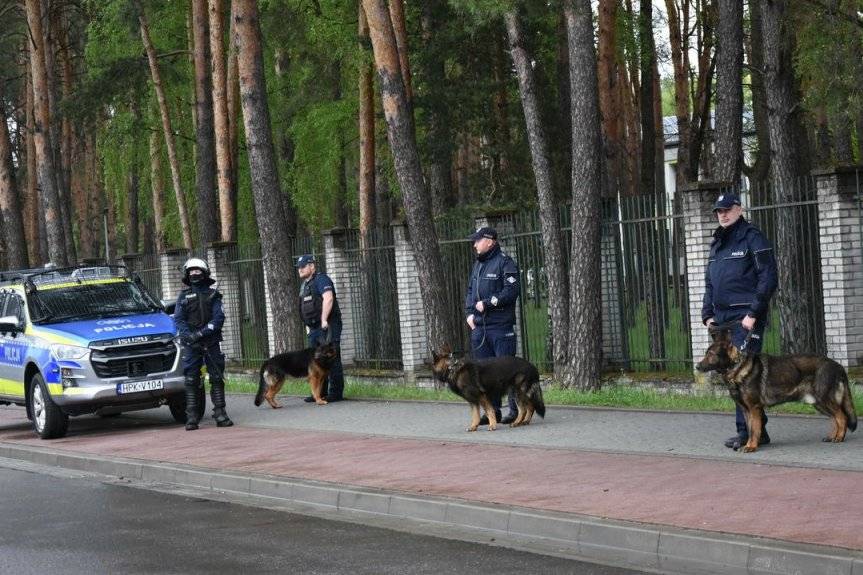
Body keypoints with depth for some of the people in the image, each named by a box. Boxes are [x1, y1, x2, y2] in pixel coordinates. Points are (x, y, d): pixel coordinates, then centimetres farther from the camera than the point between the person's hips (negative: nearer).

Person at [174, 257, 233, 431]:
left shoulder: (212, 294, 8)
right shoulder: (184, 296, 11)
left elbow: (218, 317, -2)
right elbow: (178, 319, 2)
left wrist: (203, 332, -16)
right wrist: (188, 335, -16)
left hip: (211, 342, 0)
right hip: (191, 344, 0)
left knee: (217, 378, 0)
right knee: (191, 380, -3)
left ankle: (220, 413, 4)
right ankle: (192, 417, -3)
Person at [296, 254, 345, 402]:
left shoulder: (321, 280, -9)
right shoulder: (304, 285, 20)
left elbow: (328, 298, -23)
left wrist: (324, 320, -25)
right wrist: (307, 325, 18)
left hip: (327, 327, -10)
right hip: (314, 329, 10)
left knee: (332, 360, -9)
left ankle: (336, 392, -8)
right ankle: (320, 392, 17)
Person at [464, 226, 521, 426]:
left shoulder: (505, 263, -7)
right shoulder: (477, 265, 19)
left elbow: (511, 291, -16)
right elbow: (470, 292, 22)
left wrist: (487, 303, -16)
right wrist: (469, 313, 5)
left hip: (501, 326, -8)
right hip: (478, 326, 8)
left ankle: (516, 409, -1)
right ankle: (492, 410, 13)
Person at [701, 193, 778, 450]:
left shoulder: (752, 238, -4)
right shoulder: (717, 244, 20)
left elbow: (768, 278, -10)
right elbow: (710, 283, 25)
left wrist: (753, 314, -15)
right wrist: (708, 315, 13)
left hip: (746, 319, -8)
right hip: (723, 320, 8)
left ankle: (749, 431, -12)